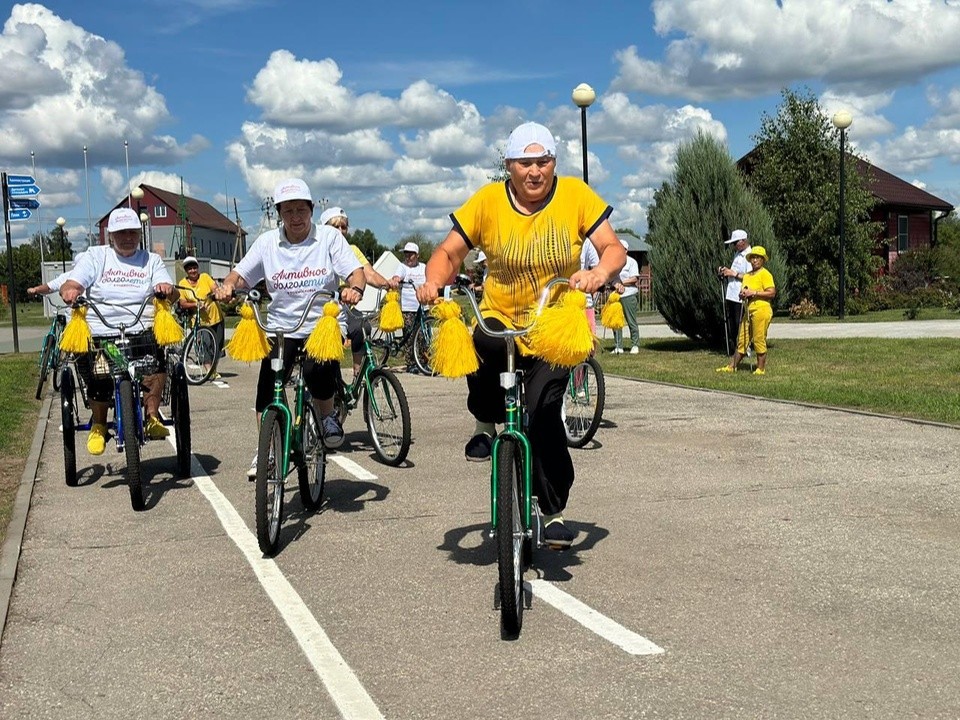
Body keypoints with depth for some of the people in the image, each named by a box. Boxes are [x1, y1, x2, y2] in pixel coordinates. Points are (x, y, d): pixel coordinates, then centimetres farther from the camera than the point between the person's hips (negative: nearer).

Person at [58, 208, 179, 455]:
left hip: (141, 330, 0)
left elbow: (172, 295, 4)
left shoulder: (152, 260, 17)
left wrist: (168, 289, -21)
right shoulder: (95, 256, 14)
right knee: (98, 385, -11)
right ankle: (98, 425, 20)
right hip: (99, 333, 1)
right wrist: (70, 291, -24)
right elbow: (70, 285, 1)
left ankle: (152, 418, -19)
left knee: (156, 358, -31)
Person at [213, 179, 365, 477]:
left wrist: (354, 289, -32)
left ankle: (328, 416, 5)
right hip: (281, 326, 2)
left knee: (318, 374, -28)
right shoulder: (267, 242, 5)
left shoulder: (329, 237, -1)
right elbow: (240, 273, 5)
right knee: (267, 385, -15)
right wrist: (227, 286, -19)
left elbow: (356, 272, -8)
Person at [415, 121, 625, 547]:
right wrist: (432, 282, -23)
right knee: (481, 348, -35)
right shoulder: (488, 201, -5)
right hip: (500, 317, 0)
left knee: (543, 412, -15)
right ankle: (486, 424, -4)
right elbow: (449, 253, -1)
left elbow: (613, 248, -7)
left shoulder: (576, 195, -5)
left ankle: (554, 512, 3)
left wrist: (600, 272, -30)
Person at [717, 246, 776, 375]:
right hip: (748, 311, 8)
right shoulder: (747, 276, 19)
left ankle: (761, 368, 4)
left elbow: (772, 293, -14)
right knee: (741, 339, 8)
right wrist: (742, 295, 2)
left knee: (759, 340, -5)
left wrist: (754, 293, -15)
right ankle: (732, 366, 11)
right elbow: (743, 293, 27)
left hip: (761, 310, -8)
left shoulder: (765, 274, -5)